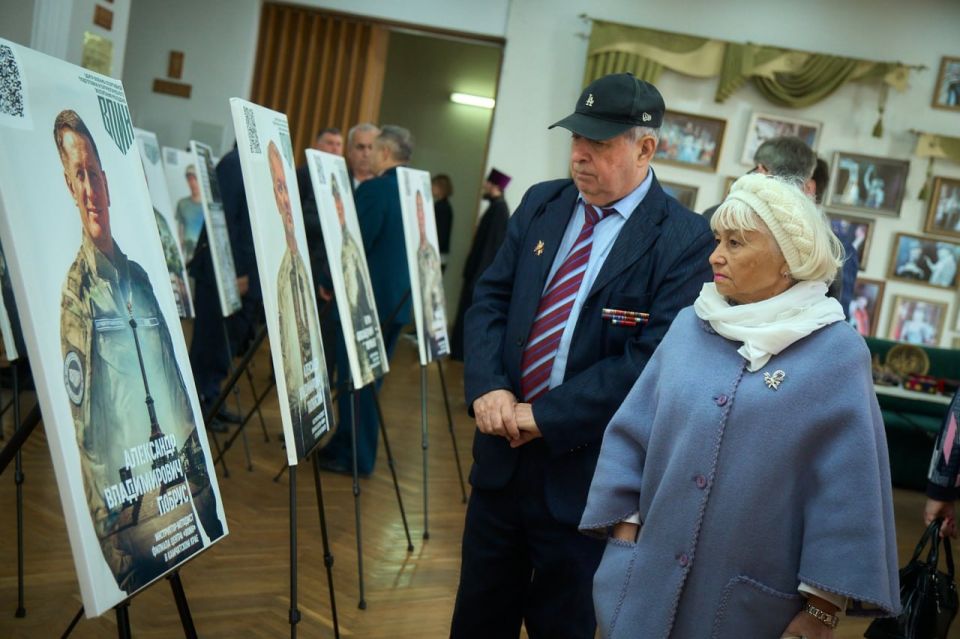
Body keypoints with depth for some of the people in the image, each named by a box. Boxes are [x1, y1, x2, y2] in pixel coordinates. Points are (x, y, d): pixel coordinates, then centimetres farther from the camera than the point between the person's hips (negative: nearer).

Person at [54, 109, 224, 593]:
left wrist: (200, 472, 13)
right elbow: (82, 430, -11)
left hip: (189, 493, 6)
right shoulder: (74, 291, -7)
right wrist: (108, 536, -15)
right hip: (133, 517, -6)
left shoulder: (140, 278, 12)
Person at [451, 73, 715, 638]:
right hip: (501, 449, 5)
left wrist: (543, 416, -19)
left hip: (583, 469, -5)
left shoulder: (685, 240, -13)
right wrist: (489, 387, -12)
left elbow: (650, 359, -19)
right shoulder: (541, 203, 5)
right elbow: (491, 298, 5)